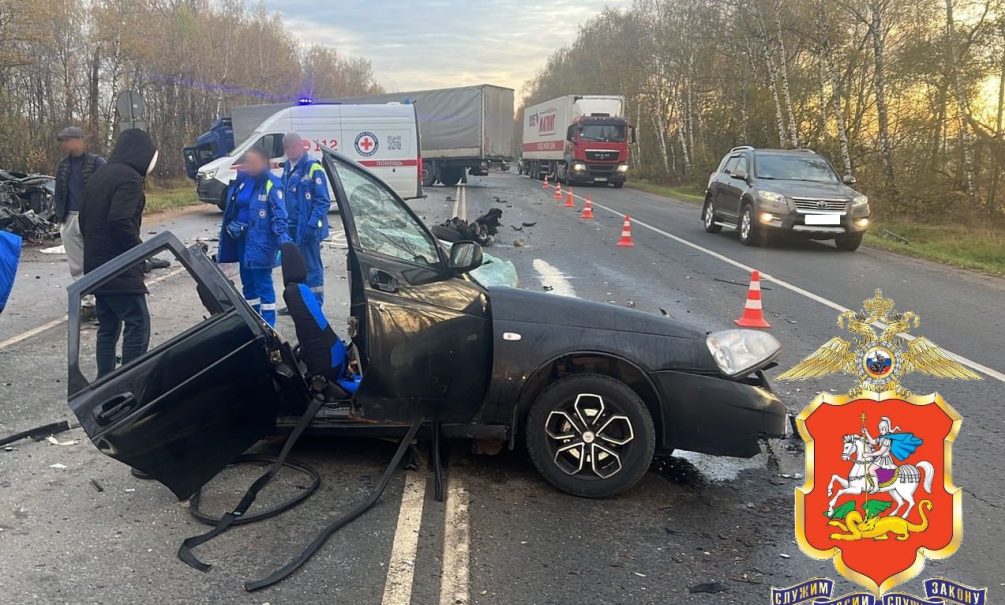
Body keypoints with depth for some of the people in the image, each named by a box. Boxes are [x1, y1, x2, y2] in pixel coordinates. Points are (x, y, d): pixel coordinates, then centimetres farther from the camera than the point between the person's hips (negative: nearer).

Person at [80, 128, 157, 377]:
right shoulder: (129, 177, -13)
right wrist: (138, 249, -13)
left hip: (96, 266, 10)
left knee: (107, 329, 13)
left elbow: (85, 219, 21)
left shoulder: (99, 175, 17)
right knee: (138, 326, -7)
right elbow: (120, 220, -25)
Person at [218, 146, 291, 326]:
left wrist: (283, 238, -26)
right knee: (248, 283, 16)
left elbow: (279, 215, -15)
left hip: (260, 242, -8)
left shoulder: (271, 185, -11)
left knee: (263, 284, -4)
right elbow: (230, 209, 21)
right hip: (241, 239, 8)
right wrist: (230, 225, 5)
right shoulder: (240, 181, 11)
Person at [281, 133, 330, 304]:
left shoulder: (313, 168, -12)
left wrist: (313, 224, -23)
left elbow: (323, 201, -16)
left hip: (307, 228, -8)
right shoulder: (288, 167, 14)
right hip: (291, 227, 8)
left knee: (312, 267, -2)